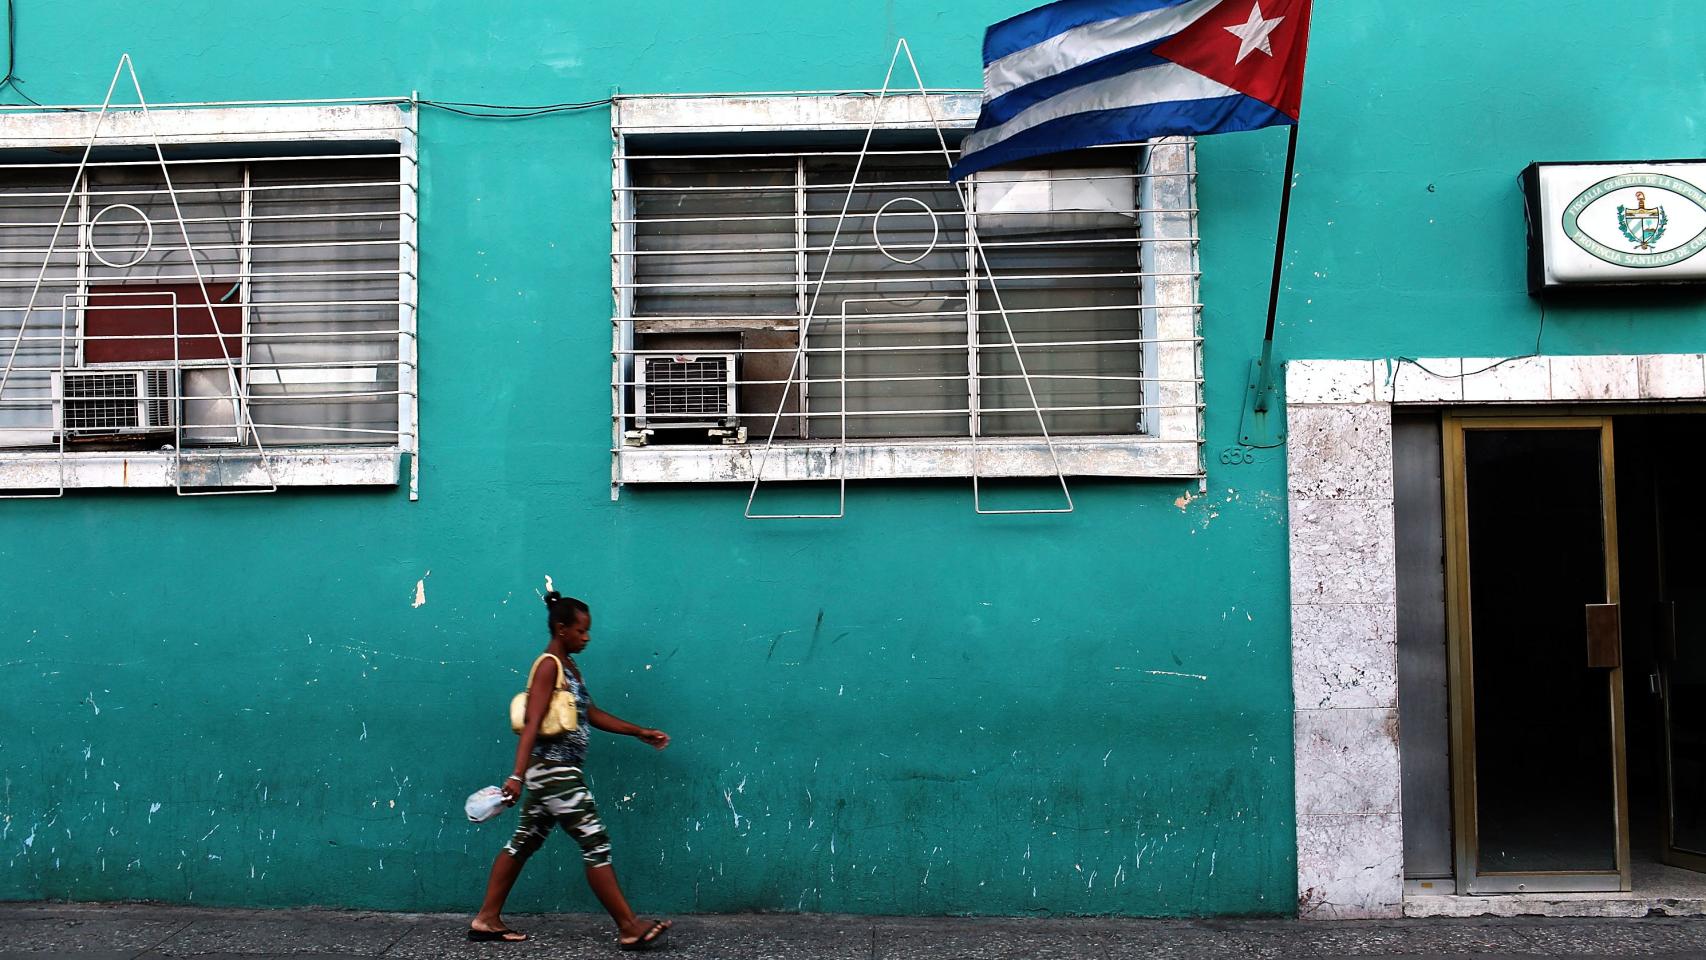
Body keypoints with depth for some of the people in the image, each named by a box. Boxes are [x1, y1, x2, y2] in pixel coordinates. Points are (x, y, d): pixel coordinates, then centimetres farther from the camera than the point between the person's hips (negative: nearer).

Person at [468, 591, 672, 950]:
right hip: (553, 771, -10)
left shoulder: (569, 666, 15)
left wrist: (639, 732, 20)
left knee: (524, 842, 14)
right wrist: (517, 776, -29)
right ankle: (629, 928, -3)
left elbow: (591, 713, 20)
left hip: (555, 772, 10)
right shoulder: (548, 666, -14)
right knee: (596, 844, -7)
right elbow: (532, 724, -23)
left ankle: (487, 919, 21)